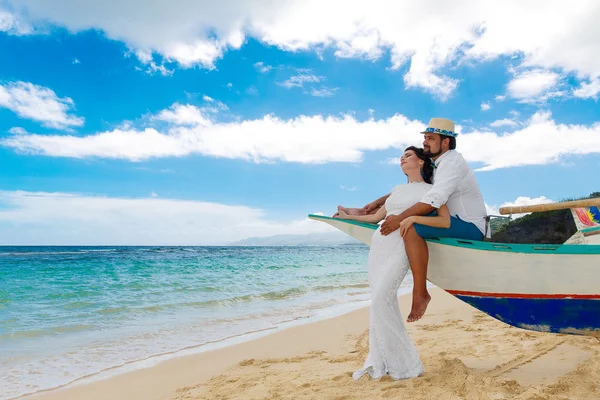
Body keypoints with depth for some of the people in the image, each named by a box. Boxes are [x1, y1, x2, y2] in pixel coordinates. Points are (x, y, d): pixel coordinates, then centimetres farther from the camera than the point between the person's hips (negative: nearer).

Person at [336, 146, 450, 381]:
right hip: (379, 243, 6)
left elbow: (446, 222, -8)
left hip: (401, 247, -6)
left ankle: (405, 363, -3)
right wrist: (348, 217, 32)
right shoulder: (397, 190, 22)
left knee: (381, 301, -17)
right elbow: (376, 217, 26)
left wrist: (414, 217, -19)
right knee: (380, 302, 3)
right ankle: (380, 362, 11)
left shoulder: (430, 191, 4)